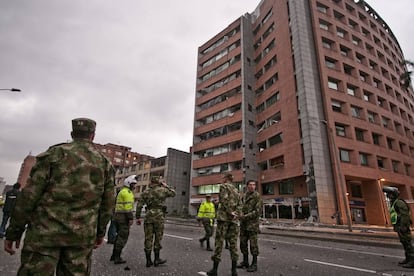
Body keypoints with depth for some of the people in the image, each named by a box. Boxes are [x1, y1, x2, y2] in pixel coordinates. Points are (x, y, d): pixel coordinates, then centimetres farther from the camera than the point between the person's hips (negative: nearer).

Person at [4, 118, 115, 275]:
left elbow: (29, 195, -4)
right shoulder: (105, 163, 6)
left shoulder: (55, 154, -1)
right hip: (82, 235, 3)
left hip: (46, 232, -2)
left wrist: (13, 231, 5)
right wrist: (100, 232, 18)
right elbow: (107, 204, 8)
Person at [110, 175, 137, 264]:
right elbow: (128, 206, -21)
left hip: (117, 216, 10)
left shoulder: (121, 191, 19)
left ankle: (114, 255, 23)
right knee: (123, 237, -2)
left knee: (119, 236, 18)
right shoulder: (128, 192, -13)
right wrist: (131, 218, -21)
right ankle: (117, 258, 2)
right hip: (124, 217, -10)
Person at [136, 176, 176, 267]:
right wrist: (166, 186, 23)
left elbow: (139, 205, 3)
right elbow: (173, 193, 15)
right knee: (158, 238, 9)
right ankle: (156, 259, 16)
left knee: (148, 238, 8)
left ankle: (148, 261, 13)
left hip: (148, 216, 3)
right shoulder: (163, 190, 0)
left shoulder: (145, 192, 7)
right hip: (159, 216, -3)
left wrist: (138, 217, 8)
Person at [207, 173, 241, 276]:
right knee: (233, 243, 8)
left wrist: (230, 212, -12)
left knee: (219, 242, -1)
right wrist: (235, 214, -2)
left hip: (224, 217, -6)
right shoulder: (236, 190, 19)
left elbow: (224, 200, -15)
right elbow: (238, 205, 10)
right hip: (234, 219, 6)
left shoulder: (224, 186, -1)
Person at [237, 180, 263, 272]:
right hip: (243, 223, 7)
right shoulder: (244, 196, 10)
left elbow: (258, 211, -15)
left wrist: (246, 216, -16)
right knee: (243, 243, 12)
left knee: (253, 244, 1)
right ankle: (245, 262, 27)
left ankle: (254, 264, 14)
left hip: (253, 223, -6)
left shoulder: (257, 196, -9)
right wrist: (241, 213, -2)